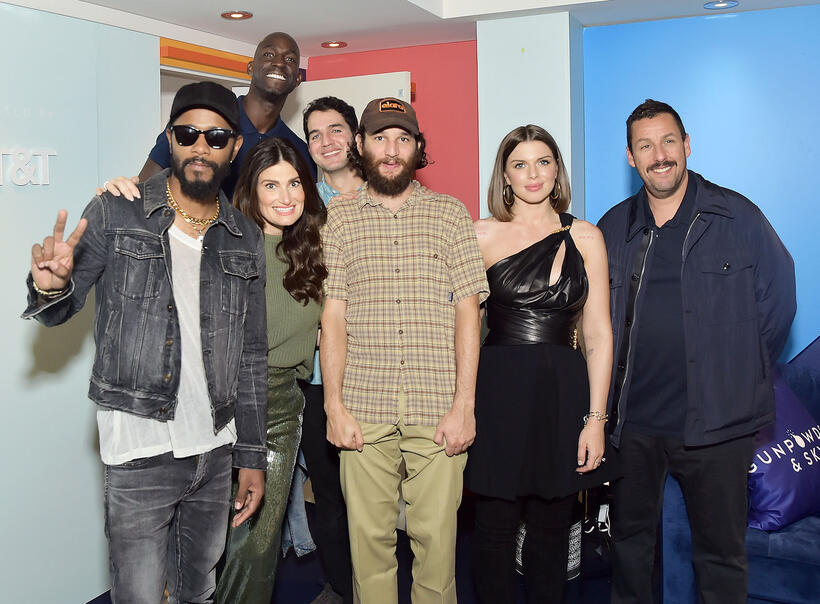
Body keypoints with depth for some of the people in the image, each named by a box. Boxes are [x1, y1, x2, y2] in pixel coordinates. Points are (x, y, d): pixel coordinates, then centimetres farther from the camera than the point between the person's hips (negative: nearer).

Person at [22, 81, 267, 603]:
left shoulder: (246, 240, 7)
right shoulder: (116, 213, -3)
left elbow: (251, 355, 10)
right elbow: (58, 311, -1)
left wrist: (253, 457, 8)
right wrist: (51, 287, -26)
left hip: (216, 449, 4)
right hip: (140, 449, -3)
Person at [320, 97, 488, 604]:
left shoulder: (451, 213, 8)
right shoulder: (340, 218, 10)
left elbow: (468, 312, 3)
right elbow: (333, 316, 7)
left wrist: (464, 404, -5)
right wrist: (334, 405, -1)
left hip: (437, 409, -1)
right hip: (364, 410, 1)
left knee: (436, 536, 1)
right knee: (369, 537, 5)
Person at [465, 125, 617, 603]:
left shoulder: (585, 237, 7)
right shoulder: (483, 235, 3)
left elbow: (598, 334, 5)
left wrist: (596, 417, -2)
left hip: (563, 395, 1)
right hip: (499, 393, -1)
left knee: (552, 529, 10)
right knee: (496, 527, 6)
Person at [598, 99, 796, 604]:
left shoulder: (737, 217, -3)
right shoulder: (614, 228, 6)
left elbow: (778, 299, 3)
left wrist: (739, 375, 3)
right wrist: (609, 394, 9)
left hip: (715, 422, -3)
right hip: (633, 419, 3)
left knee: (721, 552, 7)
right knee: (630, 538, 16)